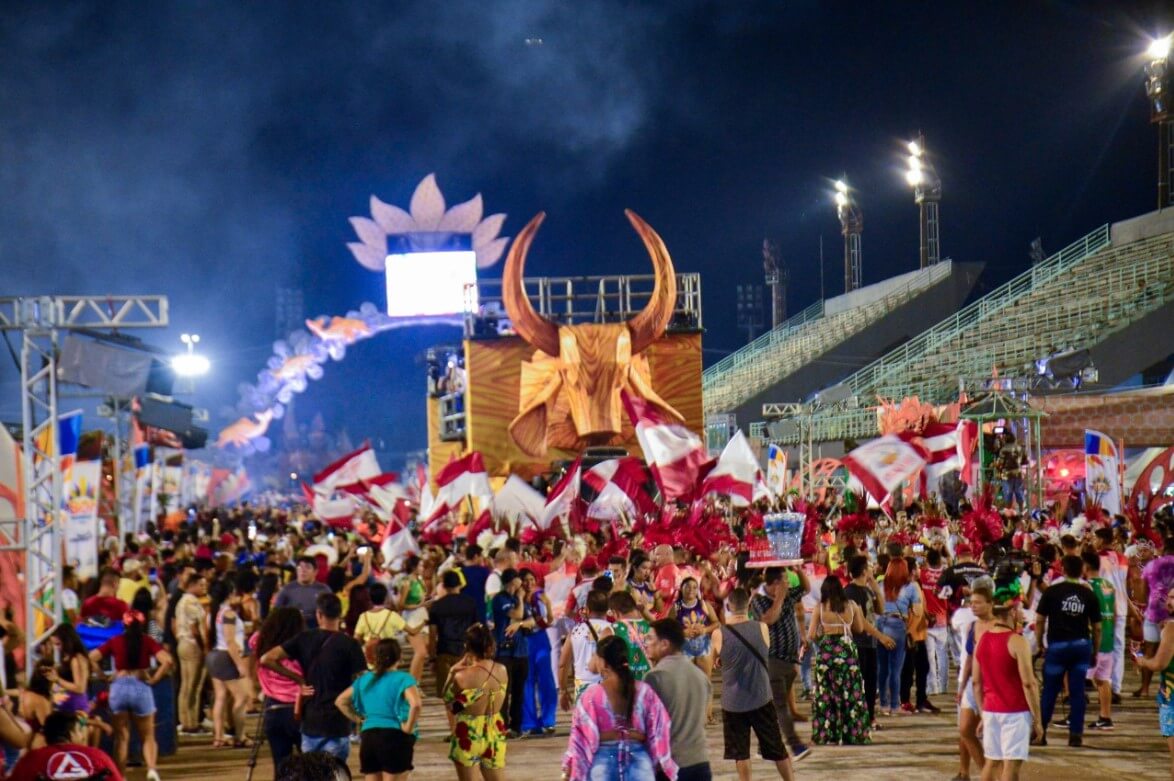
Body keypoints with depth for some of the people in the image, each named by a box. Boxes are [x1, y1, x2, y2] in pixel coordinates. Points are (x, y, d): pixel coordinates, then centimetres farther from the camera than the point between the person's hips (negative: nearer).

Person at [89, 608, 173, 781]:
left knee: (121, 737, 12)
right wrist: (154, 679, -2)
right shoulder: (147, 641, 2)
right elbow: (167, 660, -12)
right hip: (141, 687, -1)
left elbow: (92, 658, 2)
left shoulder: (115, 641, 7)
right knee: (147, 737, 9)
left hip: (118, 687, 1)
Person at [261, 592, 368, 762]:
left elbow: (267, 659, -4)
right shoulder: (349, 644, -8)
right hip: (337, 723, -3)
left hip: (310, 722, 3)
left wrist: (298, 679, 2)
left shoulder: (304, 639, 2)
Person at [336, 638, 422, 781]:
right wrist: (409, 728, -11)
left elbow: (340, 701, 19)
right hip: (395, 737, -5)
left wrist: (358, 719, 16)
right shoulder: (403, 679, -6)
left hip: (368, 736, 5)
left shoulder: (364, 679, 12)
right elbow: (416, 704, -23)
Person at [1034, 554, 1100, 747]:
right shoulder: (1088, 594, 3)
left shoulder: (1052, 591, -4)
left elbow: (1039, 620, -4)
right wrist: (1095, 649, 15)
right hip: (1082, 645, 2)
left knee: (1050, 691, 5)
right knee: (1077, 691, 5)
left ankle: (1040, 732, 6)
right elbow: (1097, 627, 5)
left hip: (1057, 645, -2)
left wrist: (1039, 644, 7)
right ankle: (1076, 734, 5)